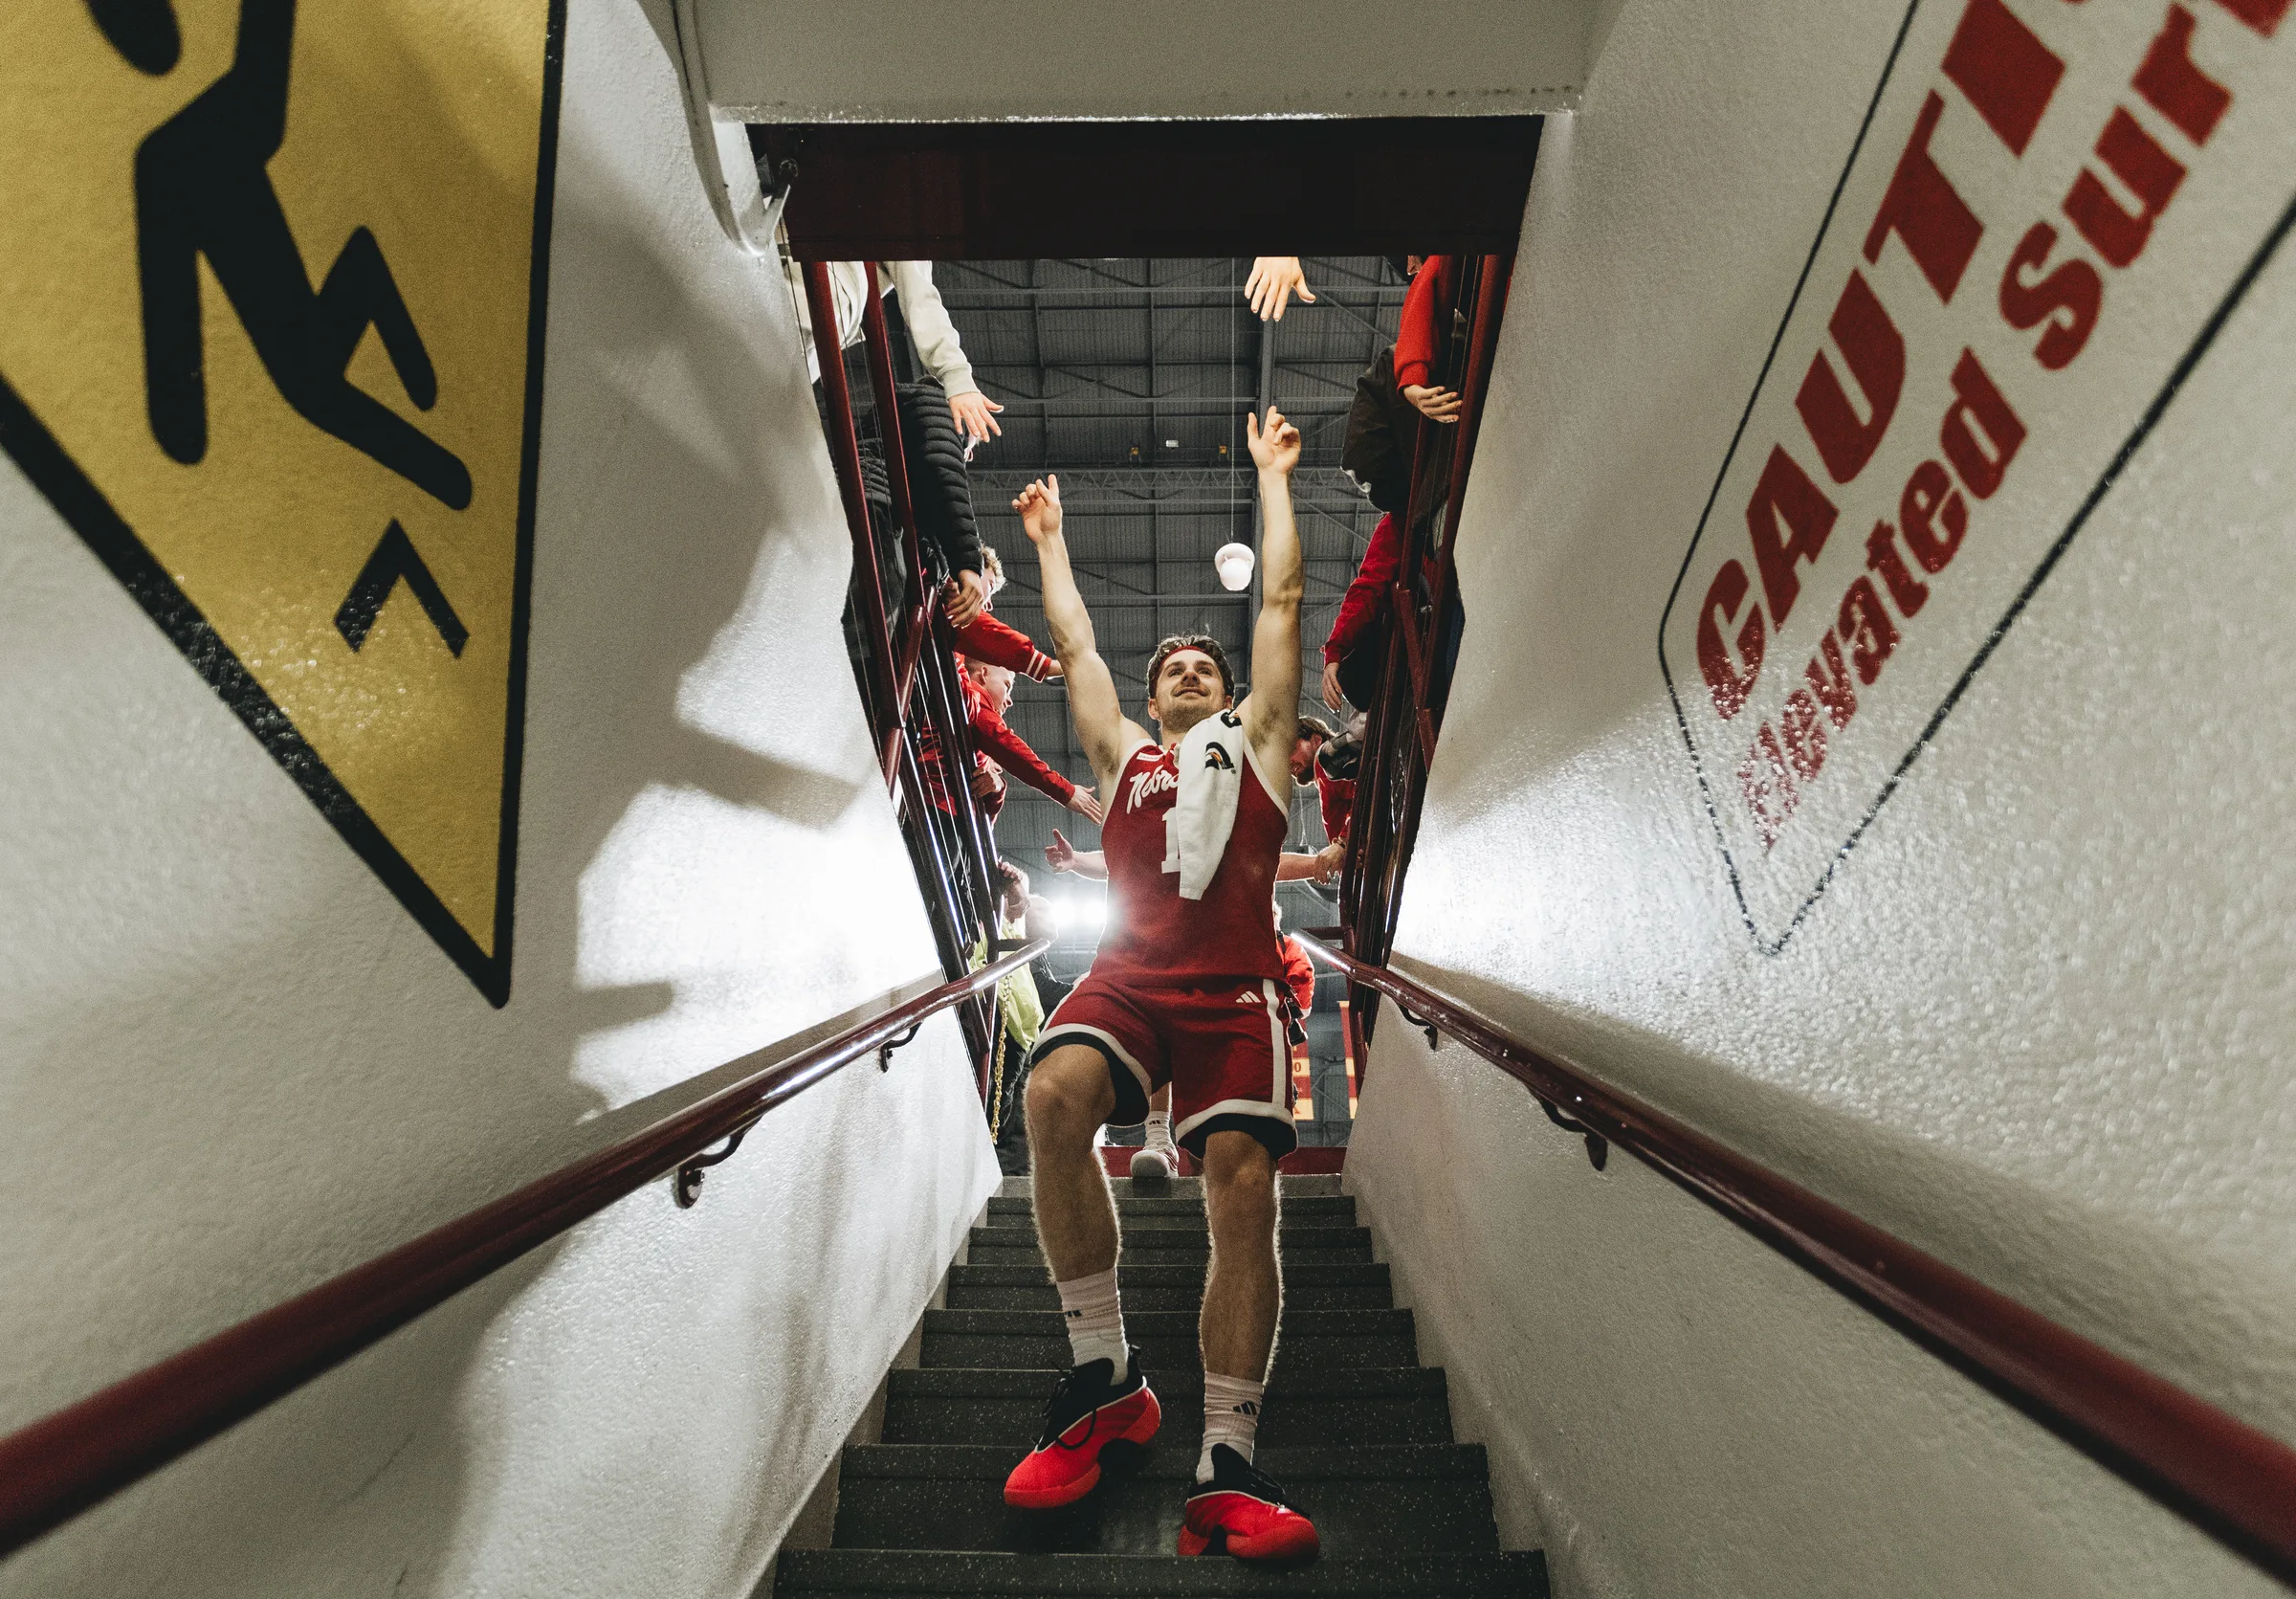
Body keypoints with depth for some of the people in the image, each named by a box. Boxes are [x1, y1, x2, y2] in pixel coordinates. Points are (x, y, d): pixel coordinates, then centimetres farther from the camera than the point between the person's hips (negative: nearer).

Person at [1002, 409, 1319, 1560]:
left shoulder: (1255, 740, 24)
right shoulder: (1121, 754, 27)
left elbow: (1281, 597, 28)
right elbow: (1072, 635, 37)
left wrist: (1270, 472, 37)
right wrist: (1049, 535, 49)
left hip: (1233, 992, 0)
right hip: (1126, 980, 1)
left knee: (1242, 1190, -15)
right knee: (1053, 1095, -28)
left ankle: (1225, 1468, -7)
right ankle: (1103, 1375, -14)